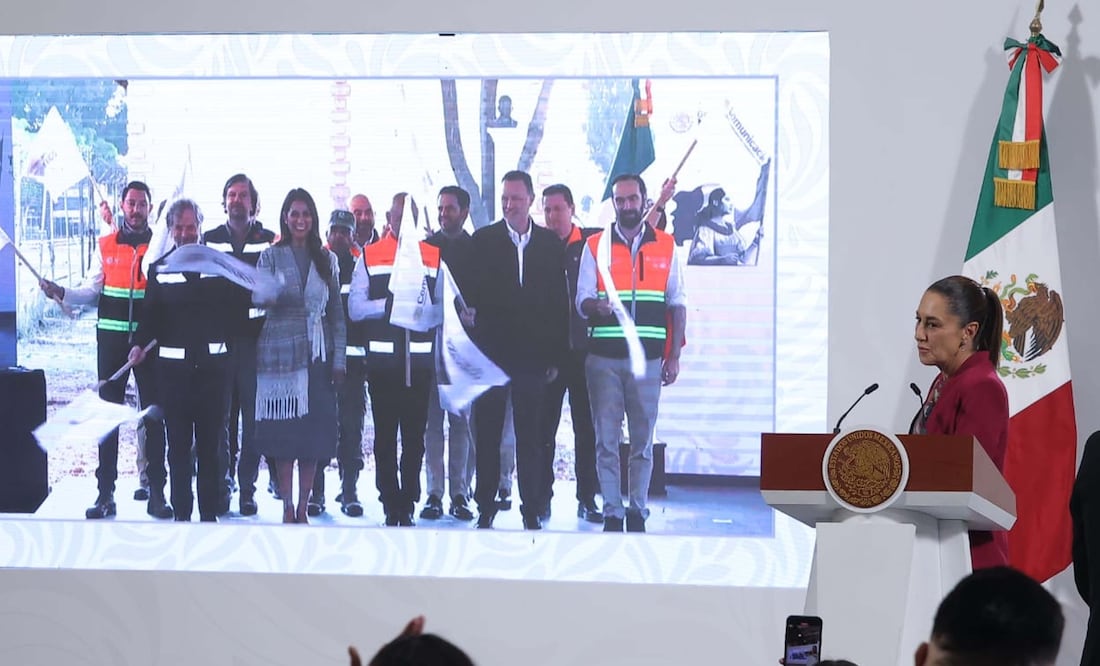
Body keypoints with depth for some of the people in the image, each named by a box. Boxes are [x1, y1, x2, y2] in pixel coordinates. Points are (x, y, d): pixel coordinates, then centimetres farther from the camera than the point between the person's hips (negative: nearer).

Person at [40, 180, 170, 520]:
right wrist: (62, 294, -13)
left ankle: (156, 491, 7)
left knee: (154, 415, 1)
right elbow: (91, 291, 4)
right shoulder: (106, 246, 7)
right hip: (112, 338, 1)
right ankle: (105, 492, 5)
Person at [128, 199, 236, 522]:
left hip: (212, 364, 0)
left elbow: (234, 309, 7)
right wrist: (140, 344, -13)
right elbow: (151, 316, 3)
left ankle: (210, 513, 9)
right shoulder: (159, 269, 9)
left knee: (211, 443, 3)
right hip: (173, 367, 1)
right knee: (178, 444, 3)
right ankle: (181, 512, 9)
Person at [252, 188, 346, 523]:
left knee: (314, 432, 0)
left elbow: (337, 312, 13)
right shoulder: (271, 256, 5)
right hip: (281, 353, -2)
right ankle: (287, 507, 4)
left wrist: (339, 359, 7)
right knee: (283, 433, -3)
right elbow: (257, 298, -8)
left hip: (318, 356, 2)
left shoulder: (326, 259, 12)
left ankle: (303, 507, 6)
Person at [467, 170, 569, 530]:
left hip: (533, 355, 1)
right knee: (487, 434, 5)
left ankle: (532, 510, 9)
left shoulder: (551, 244, 6)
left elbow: (559, 302, 6)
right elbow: (472, 294, 0)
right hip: (491, 351, -1)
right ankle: (485, 508, 12)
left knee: (530, 436, 4)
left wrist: (556, 355, 3)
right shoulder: (483, 240, 3)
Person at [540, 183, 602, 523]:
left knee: (587, 427, 4)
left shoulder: (592, 242, 2)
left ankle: (587, 499, 10)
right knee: (544, 426, 4)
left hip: (583, 349, 0)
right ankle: (542, 497, 11)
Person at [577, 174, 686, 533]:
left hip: (648, 358, 0)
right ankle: (612, 514, 3)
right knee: (606, 439, -1)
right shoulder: (595, 246, 7)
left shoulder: (666, 246, 9)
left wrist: (674, 356, 1)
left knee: (643, 439, 3)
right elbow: (582, 301, 3)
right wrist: (595, 306, -22)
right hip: (604, 357, 0)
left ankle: (637, 511, 9)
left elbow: (677, 304, 8)